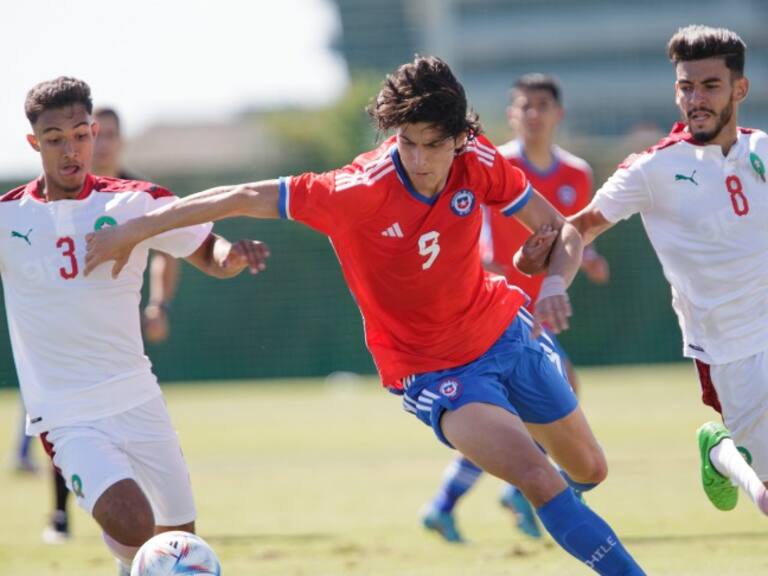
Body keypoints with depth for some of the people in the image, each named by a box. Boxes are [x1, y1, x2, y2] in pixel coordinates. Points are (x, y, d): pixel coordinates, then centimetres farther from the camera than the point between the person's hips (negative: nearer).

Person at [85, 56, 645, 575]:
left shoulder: (478, 162, -18)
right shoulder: (356, 192, -30)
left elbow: (562, 230, -6)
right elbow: (244, 198, -23)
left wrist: (555, 282, -28)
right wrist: (133, 231, -21)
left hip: (505, 330, 5)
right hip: (434, 370, -5)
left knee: (589, 470, 21)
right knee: (539, 480, -26)